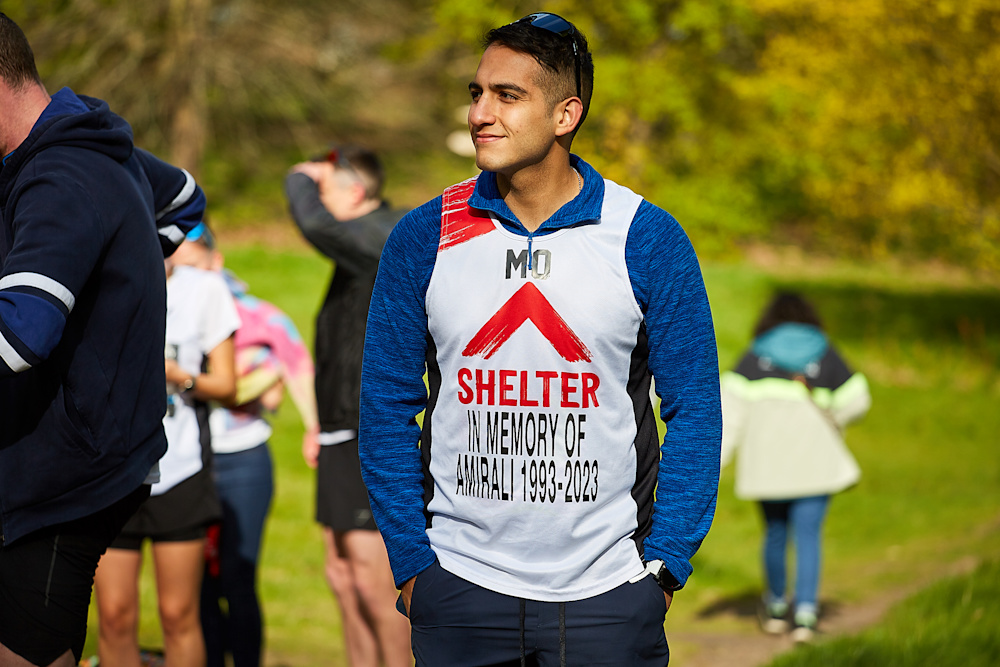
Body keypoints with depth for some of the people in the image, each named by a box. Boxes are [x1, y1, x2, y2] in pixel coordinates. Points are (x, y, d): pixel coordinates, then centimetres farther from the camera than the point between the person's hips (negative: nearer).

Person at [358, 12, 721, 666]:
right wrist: (411, 562, -1)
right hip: (460, 587, 1)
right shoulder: (422, 239, 1)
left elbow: (694, 412, 0)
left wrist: (665, 564, -6)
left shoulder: (648, 239, -3)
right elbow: (388, 409, 5)